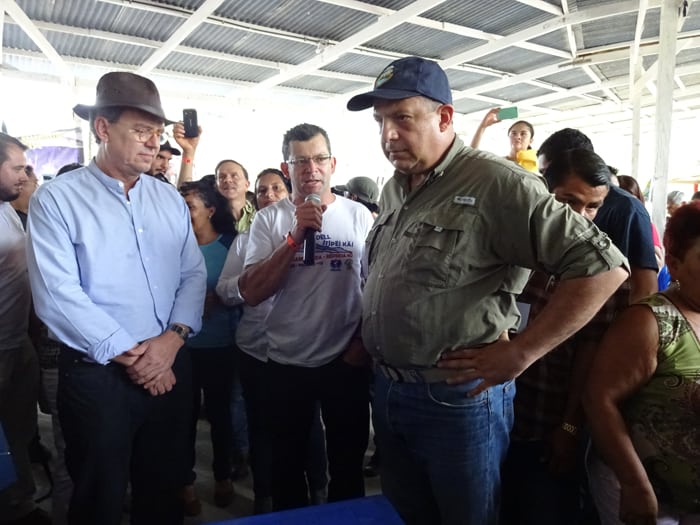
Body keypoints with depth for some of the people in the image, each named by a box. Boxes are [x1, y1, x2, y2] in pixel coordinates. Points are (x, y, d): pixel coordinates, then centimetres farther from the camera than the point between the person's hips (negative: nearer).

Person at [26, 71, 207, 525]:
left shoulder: (170, 199, 8)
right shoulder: (56, 200, -7)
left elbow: (193, 274, 3)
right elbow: (58, 296, -15)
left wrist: (172, 338, -12)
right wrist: (128, 354, -14)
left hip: (171, 369, 4)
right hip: (97, 376, -3)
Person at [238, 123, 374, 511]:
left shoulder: (359, 216, -2)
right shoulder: (269, 219, -4)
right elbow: (250, 294, -13)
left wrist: (365, 342, -4)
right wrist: (296, 237, -21)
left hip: (347, 361, 0)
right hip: (286, 362, 1)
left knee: (347, 463, 17)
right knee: (286, 464, 20)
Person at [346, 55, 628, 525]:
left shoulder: (497, 184, -18)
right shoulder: (394, 190, 8)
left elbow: (603, 265, -21)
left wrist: (519, 353, -20)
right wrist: (367, 337, 9)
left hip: (457, 398, -7)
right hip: (386, 390, 7)